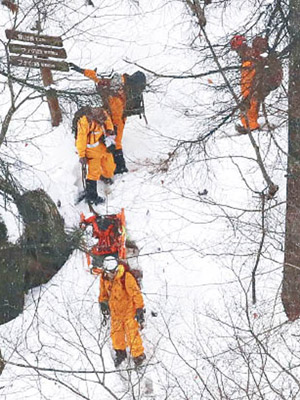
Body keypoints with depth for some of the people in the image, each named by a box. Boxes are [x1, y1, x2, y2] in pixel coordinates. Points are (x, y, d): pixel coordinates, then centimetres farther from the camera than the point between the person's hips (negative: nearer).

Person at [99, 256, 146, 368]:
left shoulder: (126, 277, -25)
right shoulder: (104, 278, -8)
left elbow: (136, 293, -20)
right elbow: (103, 293, 13)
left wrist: (139, 309, -20)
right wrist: (103, 304, 20)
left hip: (128, 309, -5)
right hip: (115, 310, 5)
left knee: (132, 333, -5)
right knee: (116, 332, 13)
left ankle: (138, 355, 11)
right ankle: (120, 353, 34)